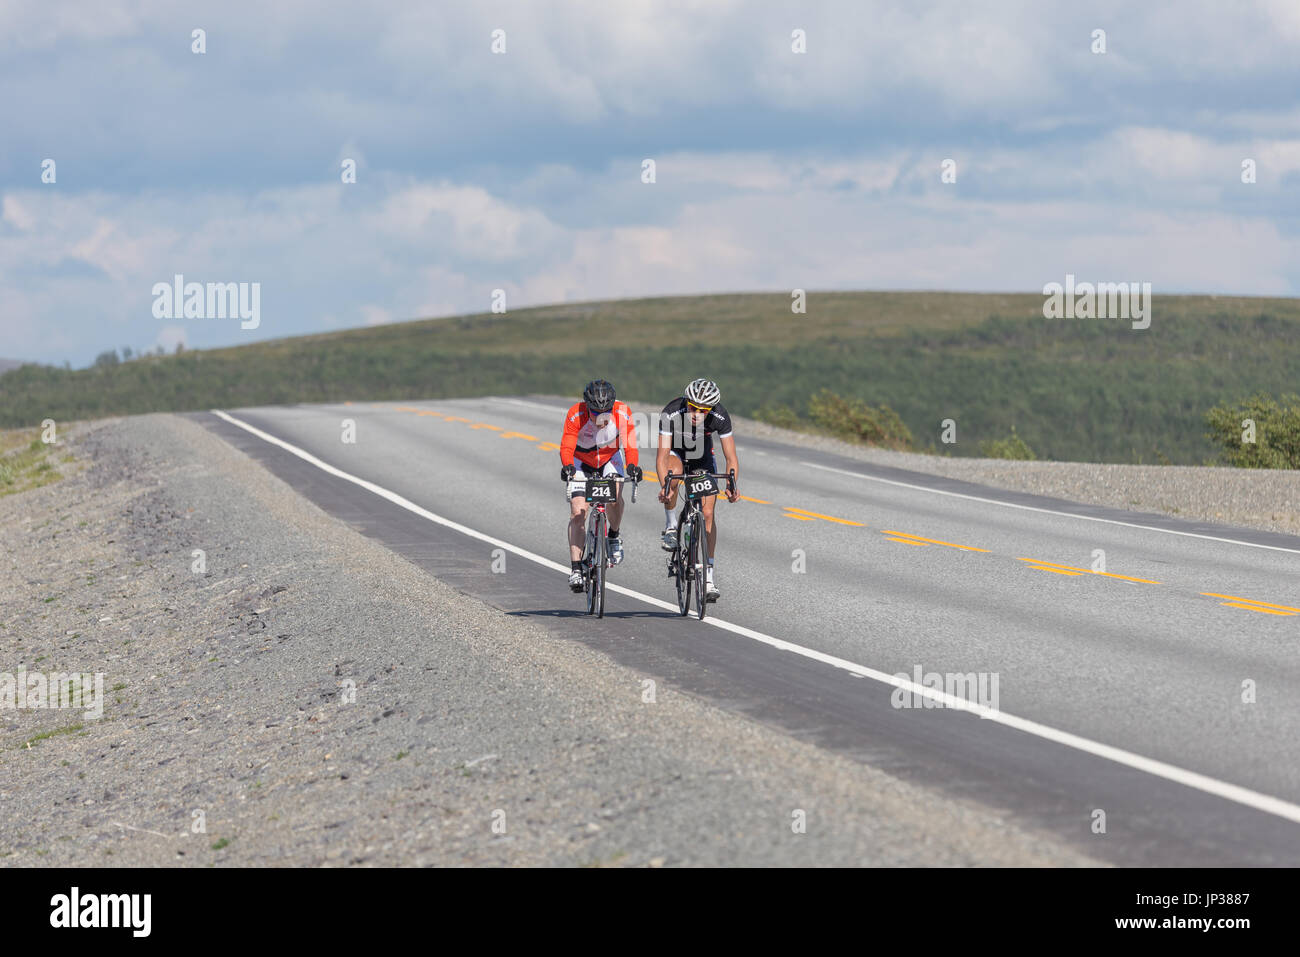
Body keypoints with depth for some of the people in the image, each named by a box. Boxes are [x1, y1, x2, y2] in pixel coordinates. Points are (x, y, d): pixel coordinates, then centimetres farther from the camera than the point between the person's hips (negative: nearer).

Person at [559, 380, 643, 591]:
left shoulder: (622, 413, -27)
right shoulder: (576, 414, -30)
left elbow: (630, 445, -29)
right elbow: (566, 446, -35)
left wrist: (632, 466, -47)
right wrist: (567, 467, -54)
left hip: (610, 458, 1)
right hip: (580, 461, -1)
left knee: (614, 497, -26)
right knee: (578, 512, -14)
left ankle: (614, 536, 4)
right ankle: (576, 569, -13)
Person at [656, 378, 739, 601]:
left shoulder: (719, 417, -30)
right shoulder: (671, 414, -35)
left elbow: (731, 458, -25)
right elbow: (662, 456, -38)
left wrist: (731, 486, -43)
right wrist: (664, 487, -53)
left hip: (702, 455, 2)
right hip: (675, 451, -1)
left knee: (708, 513, -8)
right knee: (674, 472, -38)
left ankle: (708, 577, -3)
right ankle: (671, 526, -14)